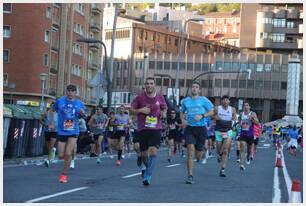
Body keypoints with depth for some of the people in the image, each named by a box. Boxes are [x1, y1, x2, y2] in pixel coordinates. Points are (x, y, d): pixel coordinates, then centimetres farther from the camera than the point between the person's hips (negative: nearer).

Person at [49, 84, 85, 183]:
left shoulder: (79, 103, 2)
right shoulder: (60, 101, 0)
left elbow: (83, 115, 14)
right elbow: (52, 110, 14)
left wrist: (82, 113, -10)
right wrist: (52, 123, 7)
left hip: (73, 132, 0)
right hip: (61, 131, 1)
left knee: (68, 154, -15)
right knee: (61, 156, -1)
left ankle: (64, 174, 1)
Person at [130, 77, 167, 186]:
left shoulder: (160, 98, 2)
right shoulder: (140, 97, -2)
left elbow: (164, 108, 20)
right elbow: (131, 109, 5)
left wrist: (164, 113, -2)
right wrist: (140, 110, -13)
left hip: (156, 129, -1)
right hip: (142, 129, 1)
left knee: (153, 151, -18)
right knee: (144, 154, 7)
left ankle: (147, 176, -17)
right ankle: (148, 168, 39)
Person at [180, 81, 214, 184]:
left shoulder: (204, 100, 0)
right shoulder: (185, 101, 8)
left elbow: (211, 111, 3)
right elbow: (182, 112, 22)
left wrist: (202, 116, -13)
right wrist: (183, 120, 2)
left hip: (201, 128, -1)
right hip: (189, 128, 1)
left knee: (198, 154, 7)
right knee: (190, 153, -12)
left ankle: (199, 156, 47)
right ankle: (190, 176, -8)